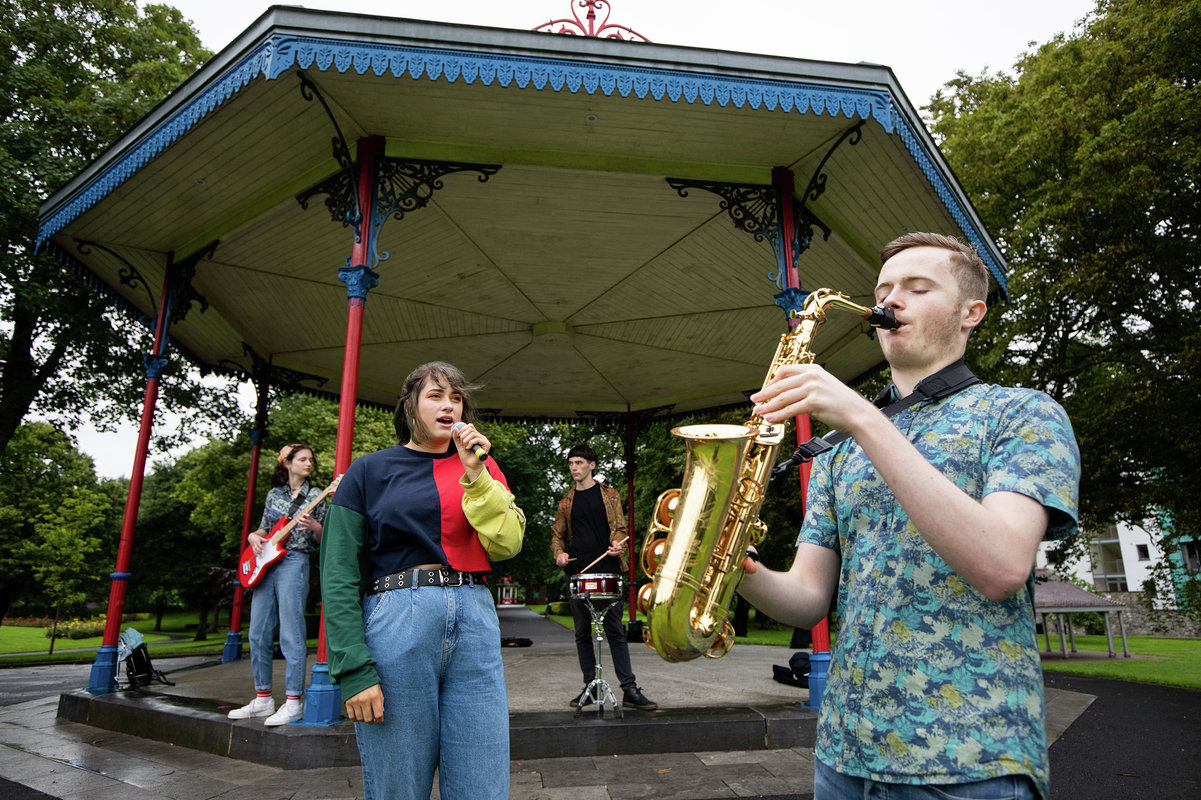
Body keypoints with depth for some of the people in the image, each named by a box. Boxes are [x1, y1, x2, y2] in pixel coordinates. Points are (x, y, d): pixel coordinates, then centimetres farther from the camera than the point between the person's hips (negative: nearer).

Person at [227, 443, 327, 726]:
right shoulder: (274, 493, 15)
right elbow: (264, 528, 22)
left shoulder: (315, 495, 3)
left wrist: (315, 527, -20)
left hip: (294, 563, -5)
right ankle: (263, 699, 19)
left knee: (291, 635, -7)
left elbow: (321, 541, 1)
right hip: (265, 564, 5)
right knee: (259, 635, 8)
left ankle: (294, 702, -1)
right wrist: (253, 536, 1)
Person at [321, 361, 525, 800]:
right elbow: (339, 577, -1)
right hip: (396, 622, -2)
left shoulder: (481, 465, 14)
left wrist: (475, 475, -7)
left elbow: (506, 544, 1)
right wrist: (353, 670, -10)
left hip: (475, 621, 3)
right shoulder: (368, 472, 6)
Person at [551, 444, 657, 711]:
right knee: (582, 633, 7)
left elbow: (618, 527, 4)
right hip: (577, 572, 3)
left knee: (615, 631, -4)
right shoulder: (566, 502, 15)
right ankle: (589, 686, 18)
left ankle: (630, 690, 0)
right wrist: (559, 553, -2)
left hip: (606, 570, -3)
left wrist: (617, 544, -18)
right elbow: (557, 534, 19)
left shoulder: (609, 495, 9)